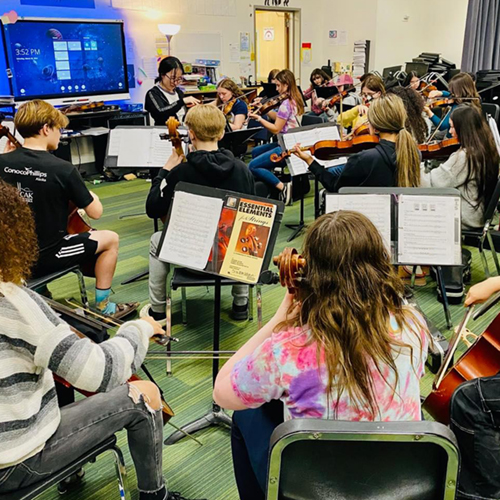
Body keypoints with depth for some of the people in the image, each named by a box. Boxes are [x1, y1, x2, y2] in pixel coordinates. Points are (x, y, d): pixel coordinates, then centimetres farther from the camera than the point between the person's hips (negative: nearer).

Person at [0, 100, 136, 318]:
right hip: (45, 257, -6)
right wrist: (89, 193, 7)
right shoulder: (62, 169, -21)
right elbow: (95, 212, -14)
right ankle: (102, 306, 20)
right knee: (110, 239, 12)